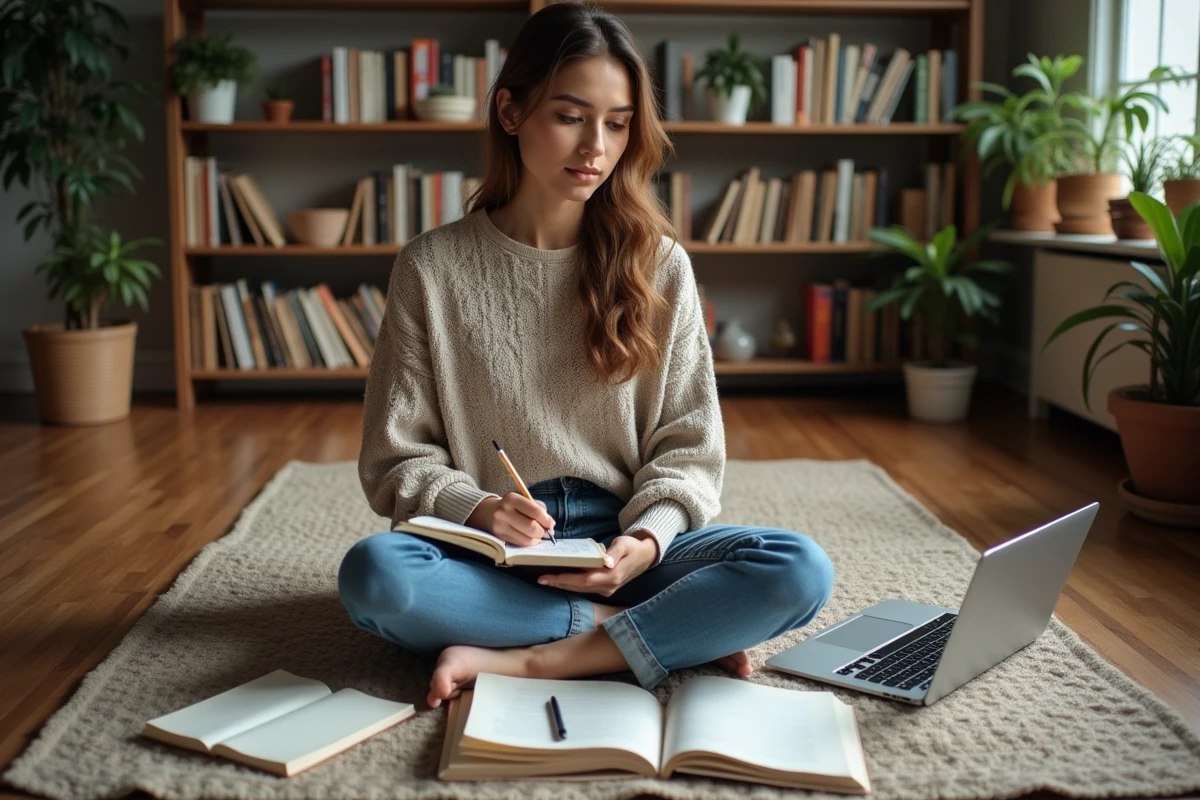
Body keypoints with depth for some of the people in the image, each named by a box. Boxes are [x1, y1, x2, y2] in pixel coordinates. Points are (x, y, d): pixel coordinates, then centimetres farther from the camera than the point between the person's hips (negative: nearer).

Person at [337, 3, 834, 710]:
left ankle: (519, 661, -23)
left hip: (621, 548, 1)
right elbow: (399, 458, 1)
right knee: (372, 574, -34)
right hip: (490, 552, 0)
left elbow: (688, 447, 5)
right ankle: (675, 632, -19)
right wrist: (476, 510, -19)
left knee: (800, 570, -25)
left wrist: (648, 537, -16)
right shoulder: (434, 267, 1)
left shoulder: (659, 265, 5)